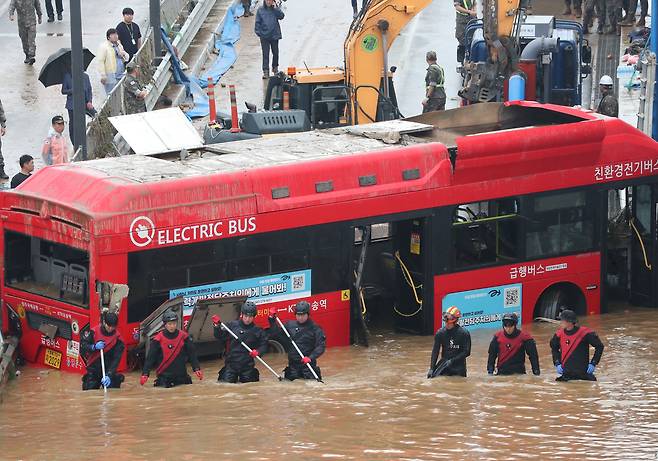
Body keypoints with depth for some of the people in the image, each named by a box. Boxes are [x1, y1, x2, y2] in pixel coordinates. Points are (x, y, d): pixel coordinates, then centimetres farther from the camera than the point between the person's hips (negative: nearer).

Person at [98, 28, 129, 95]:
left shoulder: (119, 45, 16)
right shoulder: (104, 46, -8)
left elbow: (127, 58, 26)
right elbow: (100, 61, -13)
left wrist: (124, 54, 1)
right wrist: (103, 75, -19)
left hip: (121, 75, 7)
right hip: (111, 77, -7)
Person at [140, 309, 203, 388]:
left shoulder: (183, 337, 1)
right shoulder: (158, 339, -6)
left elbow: (192, 354, 5)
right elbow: (150, 358, -5)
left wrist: (196, 369, -4)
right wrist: (145, 374, -13)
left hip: (181, 375, 3)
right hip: (164, 376, -3)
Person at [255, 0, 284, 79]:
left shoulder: (276, 9, 1)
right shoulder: (260, 10, -1)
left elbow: (281, 16, -14)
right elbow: (258, 22, 2)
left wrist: (275, 8, -18)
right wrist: (258, 32, -6)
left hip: (274, 35, 1)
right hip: (264, 36, -1)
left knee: (275, 53, 14)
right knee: (265, 54, -3)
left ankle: (275, 67, 34)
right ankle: (266, 71, -2)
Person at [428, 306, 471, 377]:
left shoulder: (464, 333, -9)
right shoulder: (440, 333, 0)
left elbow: (466, 352, -10)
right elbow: (435, 352, 1)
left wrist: (452, 360, -17)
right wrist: (432, 368, -8)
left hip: (458, 365, -2)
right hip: (444, 362, 2)